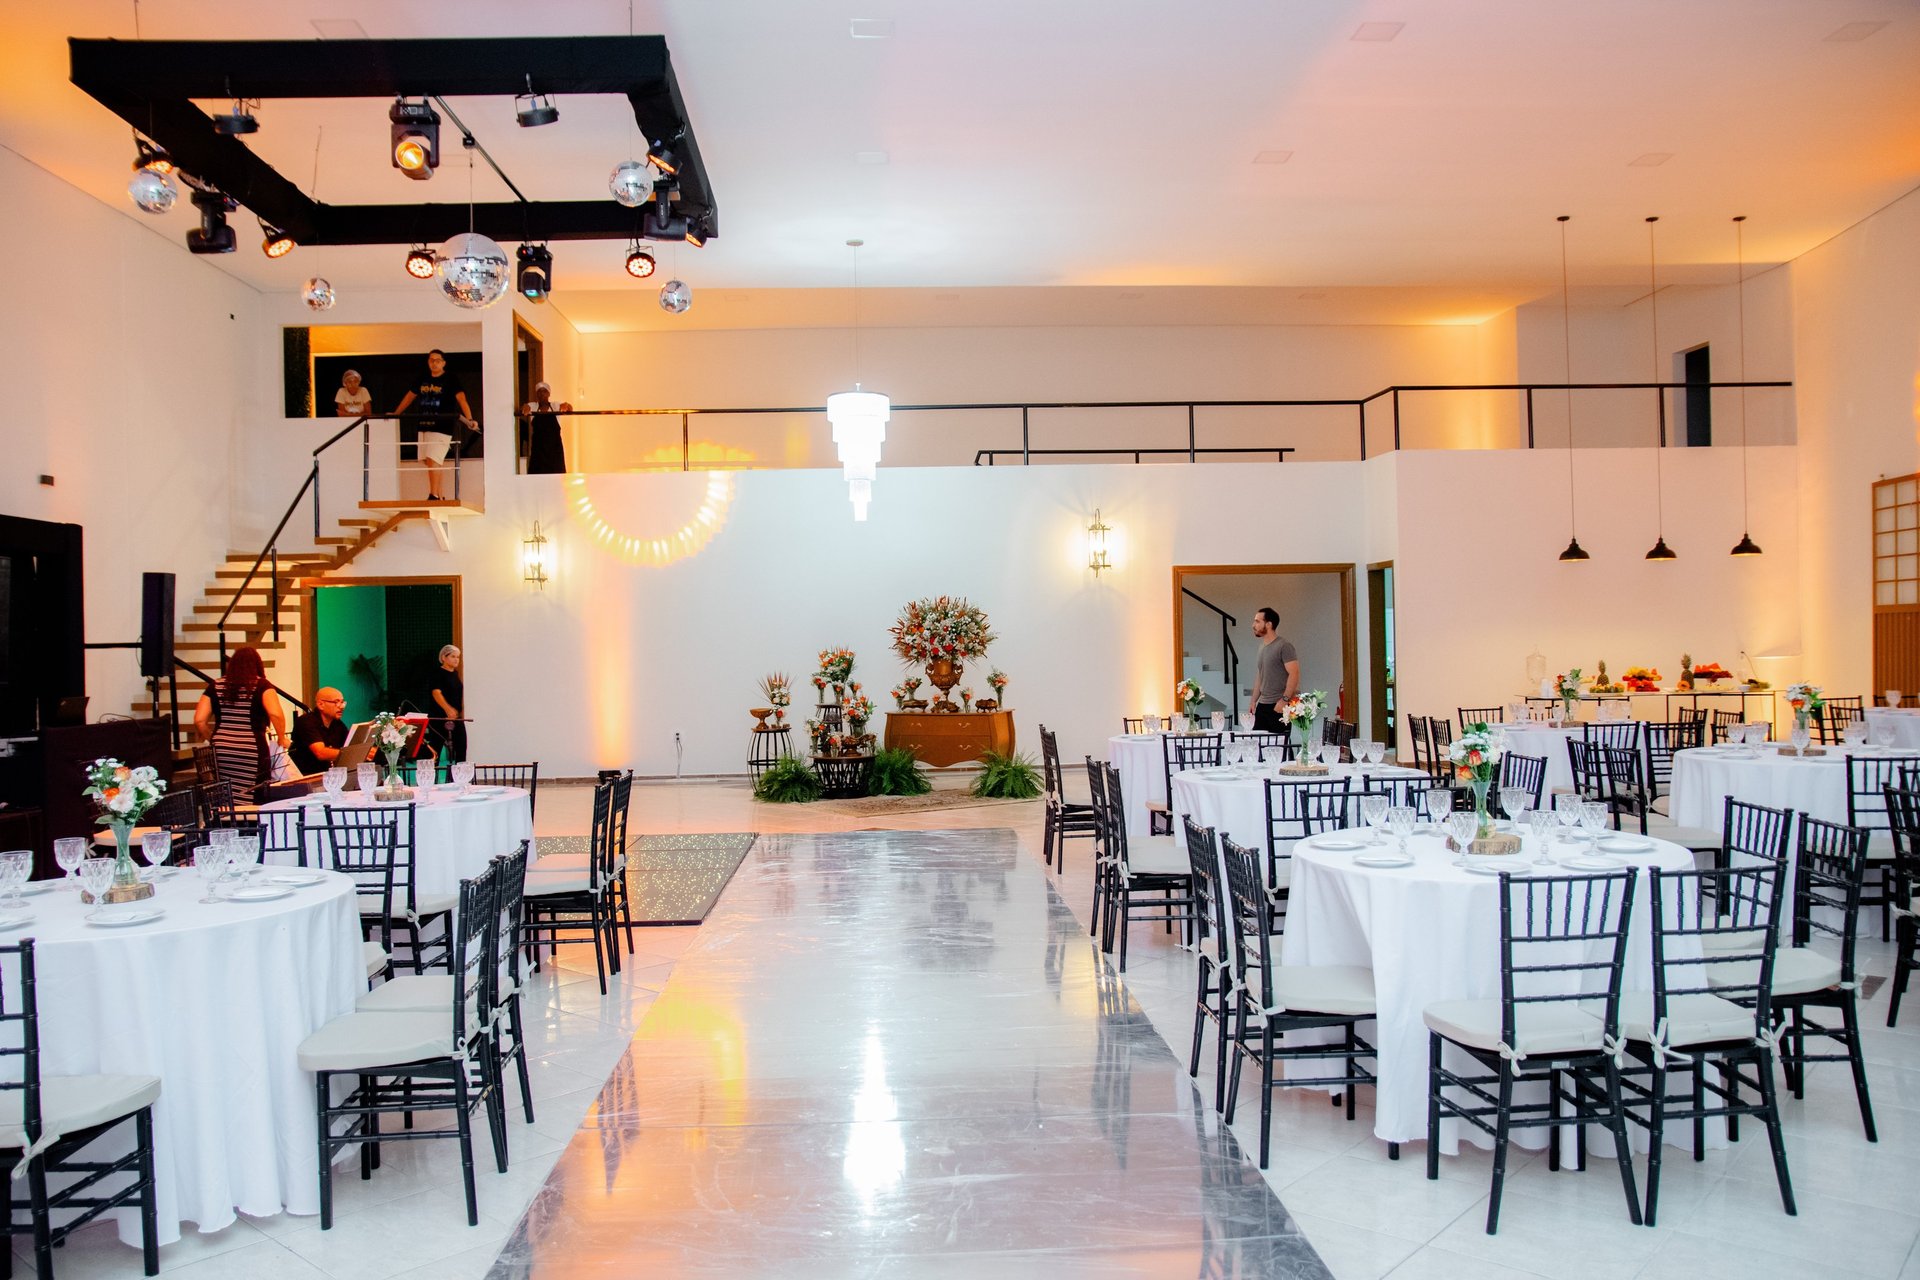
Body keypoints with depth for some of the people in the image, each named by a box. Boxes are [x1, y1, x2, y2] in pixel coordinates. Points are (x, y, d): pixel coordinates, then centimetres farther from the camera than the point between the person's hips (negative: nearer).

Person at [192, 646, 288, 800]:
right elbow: (275, 713, -17)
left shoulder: (216, 686, 11)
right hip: (252, 754, -4)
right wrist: (281, 739, -3)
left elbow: (199, 721, 6)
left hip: (221, 754, 4)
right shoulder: (261, 685, -1)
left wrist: (213, 741, 20)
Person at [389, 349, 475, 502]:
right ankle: (440, 495, 11)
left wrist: (469, 419, -31)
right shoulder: (423, 380, 13)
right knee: (429, 461, 5)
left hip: (441, 427, -6)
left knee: (433, 460, -16)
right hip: (423, 427, 6)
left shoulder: (451, 380, -4)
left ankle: (434, 495, -15)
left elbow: (461, 399, -16)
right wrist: (395, 414, 30)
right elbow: (410, 396, 26)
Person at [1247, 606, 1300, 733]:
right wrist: (1254, 700, 16)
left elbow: (1294, 674, -16)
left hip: (1279, 706, -8)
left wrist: (1284, 700, -21)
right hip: (1262, 706, 8)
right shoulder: (1262, 646, 16)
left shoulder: (1284, 645, -9)